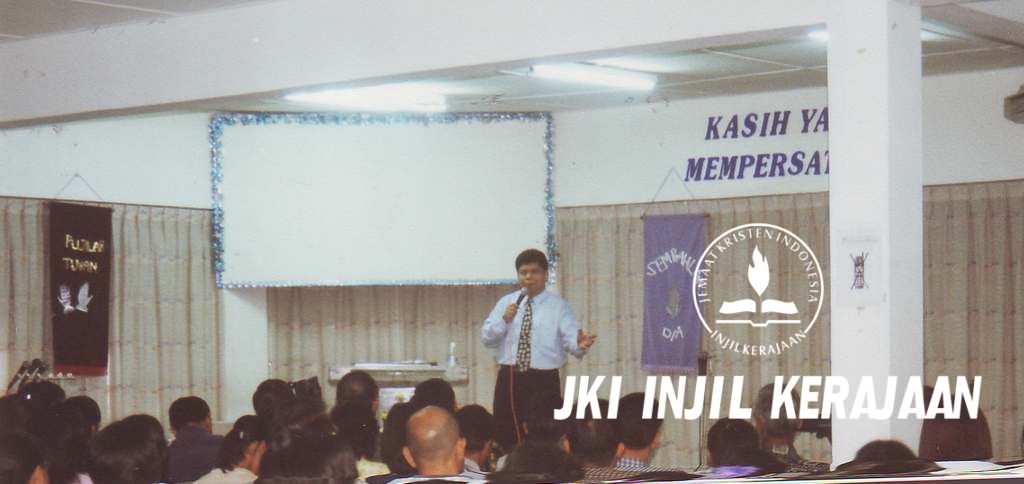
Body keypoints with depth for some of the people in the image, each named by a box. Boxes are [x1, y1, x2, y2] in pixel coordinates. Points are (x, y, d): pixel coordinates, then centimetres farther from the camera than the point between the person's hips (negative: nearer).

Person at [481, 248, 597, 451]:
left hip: (543, 382, -3)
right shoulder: (505, 303, 11)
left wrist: (579, 344, -35)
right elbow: (486, 337, 5)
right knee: (505, 437, 6)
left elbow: (570, 339, -11)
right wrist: (504, 320, -12)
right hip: (509, 380, 3)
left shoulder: (558, 306, 1)